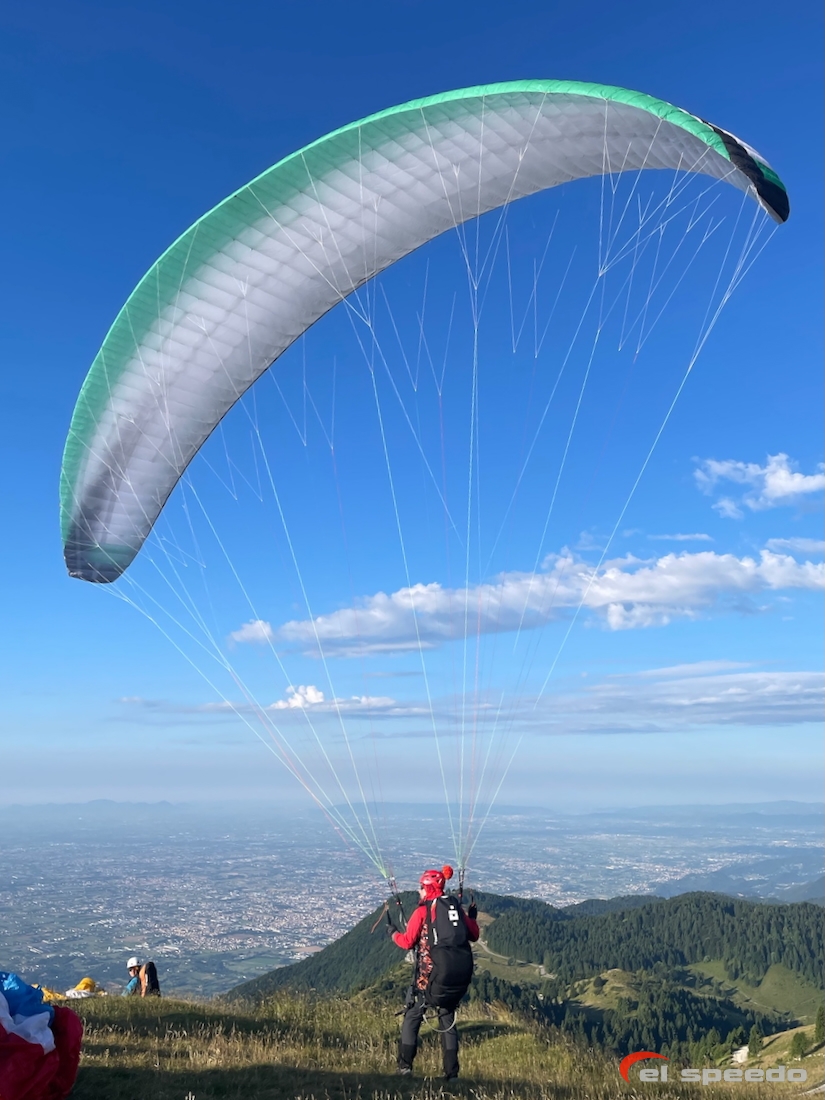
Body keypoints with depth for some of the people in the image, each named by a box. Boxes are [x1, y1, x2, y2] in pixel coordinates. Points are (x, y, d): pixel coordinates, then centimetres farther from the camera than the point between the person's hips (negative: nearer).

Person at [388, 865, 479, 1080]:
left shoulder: (423, 910, -5)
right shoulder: (456, 907, 7)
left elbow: (408, 942, -6)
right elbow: (474, 935, 13)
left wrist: (394, 933, 13)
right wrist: (471, 918, 30)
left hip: (430, 976, -4)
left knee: (412, 1017, 11)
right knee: (447, 1019, 15)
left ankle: (405, 1067, 9)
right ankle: (452, 1073, 13)